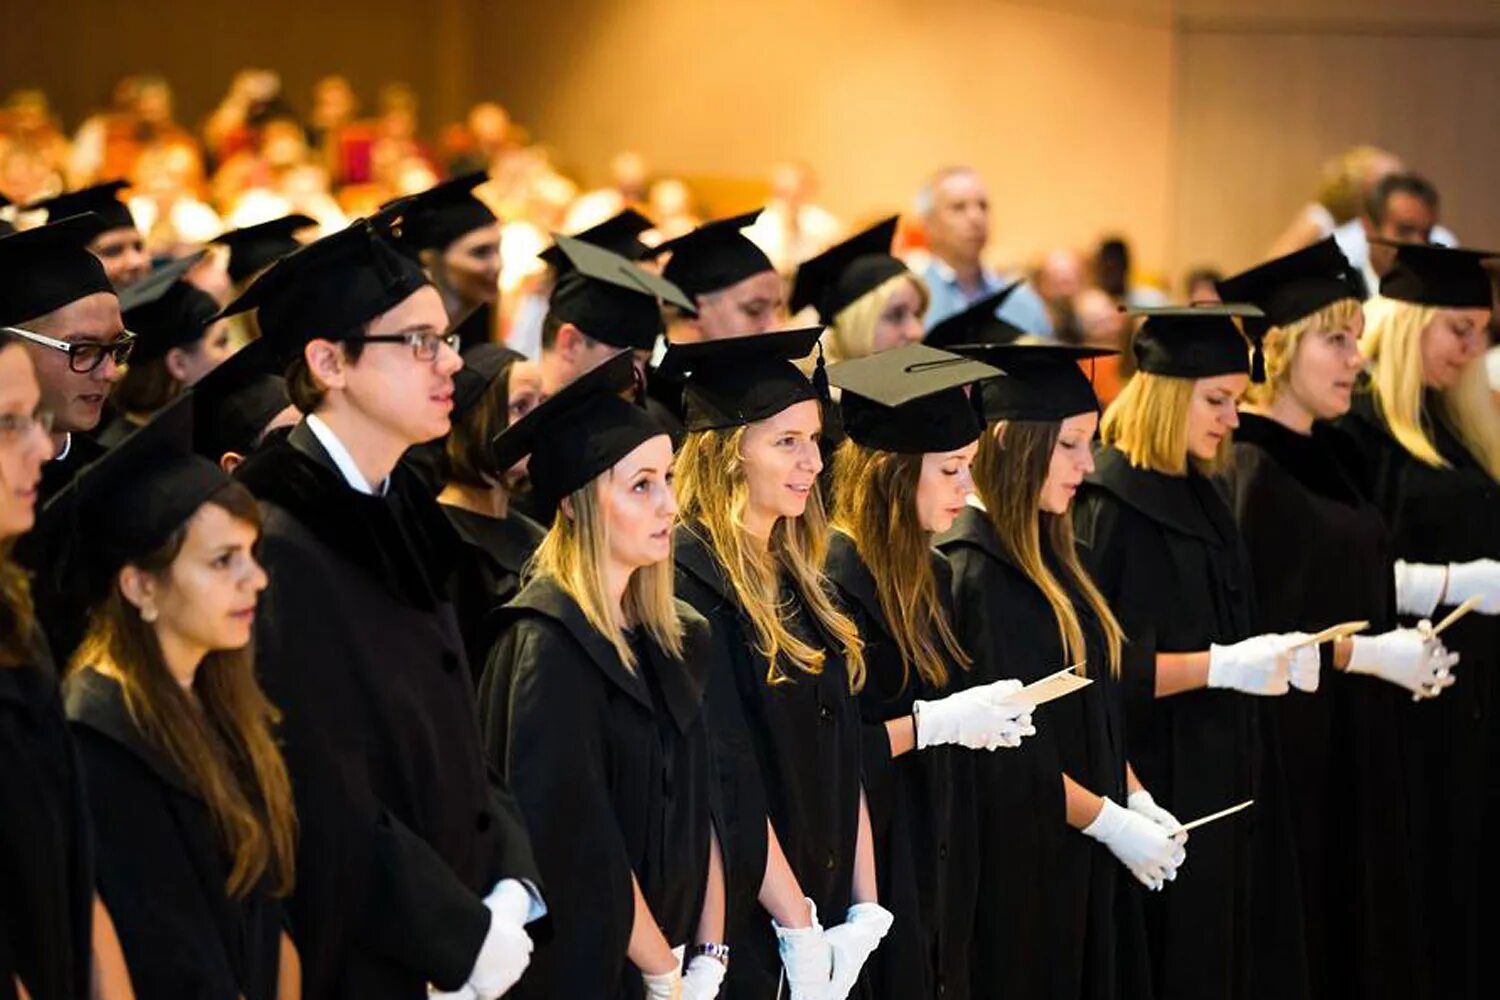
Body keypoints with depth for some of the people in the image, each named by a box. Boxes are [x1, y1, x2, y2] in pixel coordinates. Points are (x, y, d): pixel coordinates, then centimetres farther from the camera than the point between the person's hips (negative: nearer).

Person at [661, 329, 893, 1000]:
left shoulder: (797, 580, 12)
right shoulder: (688, 586, -14)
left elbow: (844, 762, 12)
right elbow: (729, 787, -18)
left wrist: (866, 911, 1)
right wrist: (801, 935, -18)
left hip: (824, 920, 8)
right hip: (742, 937, -8)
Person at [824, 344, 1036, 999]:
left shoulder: (930, 576, 11)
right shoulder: (833, 577, -17)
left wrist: (982, 715, 4)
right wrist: (931, 723, -20)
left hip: (936, 865, 9)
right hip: (866, 866, -9)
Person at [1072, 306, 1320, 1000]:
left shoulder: (1199, 499, 12)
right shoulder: (1108, 505, -14)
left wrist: (1274, 657, 4)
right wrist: (1219, 666, -23)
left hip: (1218, 780, 9)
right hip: (1149, 788, -9)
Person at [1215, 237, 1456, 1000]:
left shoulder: (1334, 457, 11)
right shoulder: (1247, 471, -15)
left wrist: (1403, 650, 4)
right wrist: (1367, 655, -19)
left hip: (1358, 751, 9)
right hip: (1290, 750, -9)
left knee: (1364, 938, 11)